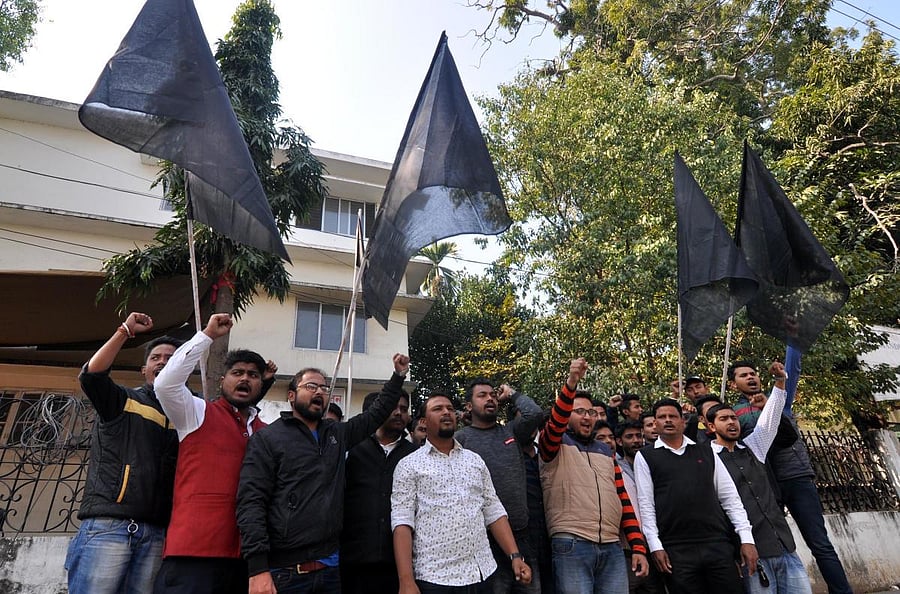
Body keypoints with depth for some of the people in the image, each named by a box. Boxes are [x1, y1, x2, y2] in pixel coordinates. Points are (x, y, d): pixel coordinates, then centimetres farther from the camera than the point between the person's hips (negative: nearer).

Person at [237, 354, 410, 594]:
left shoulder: (337, 433, 13)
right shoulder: (267, 439, -4)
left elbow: (376, 413, 21)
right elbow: (251, 502, -11)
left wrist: (398, 376, 13)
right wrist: (258, 568, -18)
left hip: (331, 567, 5)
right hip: (285, 572, -5)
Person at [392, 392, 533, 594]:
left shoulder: (475, 460, 11)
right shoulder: (409, 465, -2)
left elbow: (494, 512, 10)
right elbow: (402, 523, -8)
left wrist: (515, 555, 1)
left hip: (481, 573, 4)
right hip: (433, 577, -4)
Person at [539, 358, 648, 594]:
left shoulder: (605, 451, 19)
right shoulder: (555, 445, 4)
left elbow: (623, 499, 16)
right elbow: (555, 423, -20)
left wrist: (638, 547, 9)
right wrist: (571, 383, -33)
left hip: (612, 548, 5)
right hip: (571, 547, -5)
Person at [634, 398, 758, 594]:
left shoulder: (706, 451, 12)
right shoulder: (645, 456, 3)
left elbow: (730, 497, 10)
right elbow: (646, 505, -1)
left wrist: (747, 538, 2)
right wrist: (655, 547, -7)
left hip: (718, 544, 2)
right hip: (675, 550, -2)